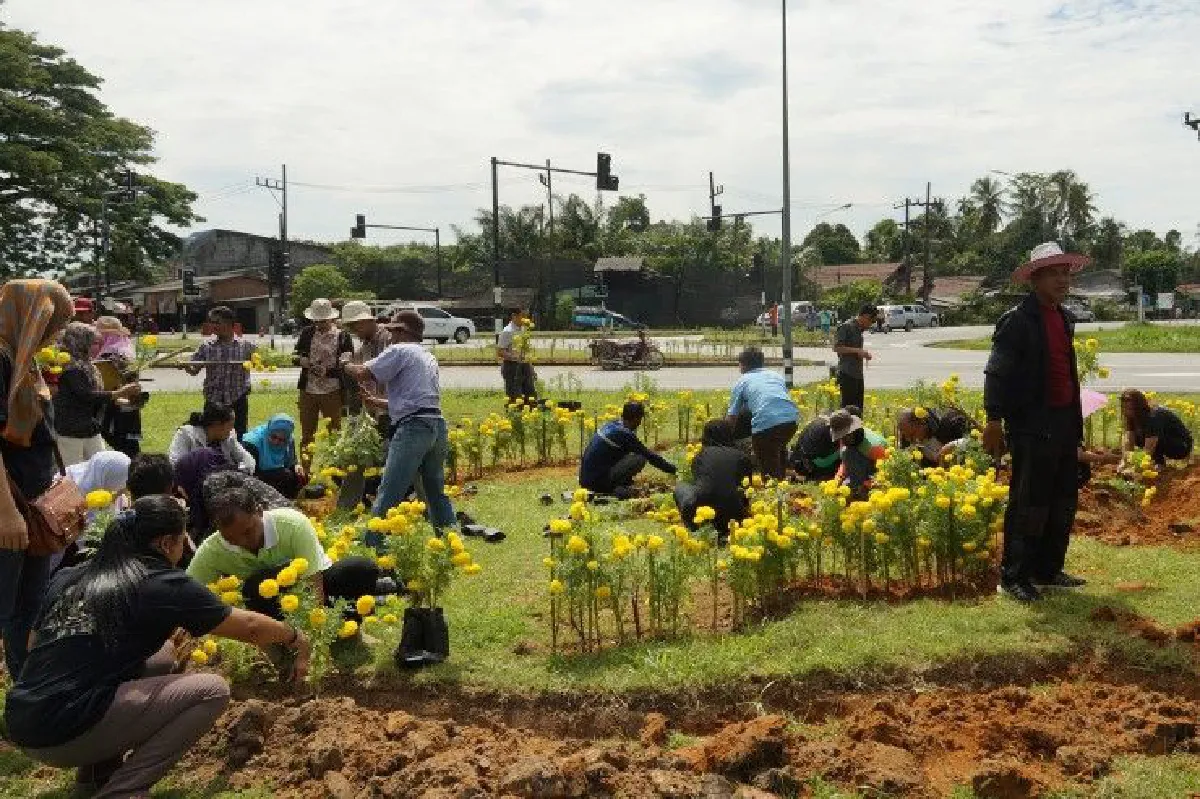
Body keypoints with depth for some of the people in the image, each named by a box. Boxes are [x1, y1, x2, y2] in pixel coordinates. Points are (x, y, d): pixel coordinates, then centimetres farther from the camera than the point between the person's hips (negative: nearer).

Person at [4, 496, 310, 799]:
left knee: (162, 653, 21)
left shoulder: (66, 578, 13)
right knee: (213, 690, -3)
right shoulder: (164, 584, -5)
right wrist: (296, 637, 24)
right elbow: (249, 627, 6)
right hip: (66, 731, -8)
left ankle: (98, 769, 17)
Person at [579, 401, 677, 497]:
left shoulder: (612, 425, 11)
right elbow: (650, 456, -7)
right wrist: (672, 469, 5)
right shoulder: (624, 434, -14)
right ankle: (617, 488, -6)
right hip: (598, 481, -9)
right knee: (640, 458, -10)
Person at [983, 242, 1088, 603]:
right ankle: (1013, 577, 5)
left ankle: (1048, 569, 26)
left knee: (1064, 501, 14)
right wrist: (995, 421, -20)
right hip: (1031, 427, -8)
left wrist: (1076, 421, 20)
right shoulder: (1017, 320, -11)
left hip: (1064, 423, 9)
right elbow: (997, 373, -15)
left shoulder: (1064, 319, 15)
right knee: (1029, 503, -5)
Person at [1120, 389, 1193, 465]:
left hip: (1182, 446, -8)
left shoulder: (1154, 416, -31)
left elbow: (1148, 450, -36)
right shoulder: (1135, 417, -8)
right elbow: (1128, 441, -14)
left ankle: (1160, 465, -13)